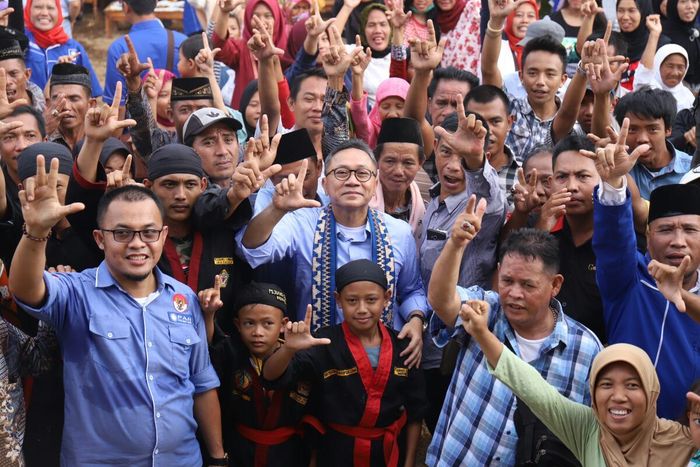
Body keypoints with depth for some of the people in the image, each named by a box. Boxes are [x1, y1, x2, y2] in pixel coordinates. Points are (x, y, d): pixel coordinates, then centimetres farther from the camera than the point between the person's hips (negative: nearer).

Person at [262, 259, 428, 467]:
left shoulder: (401, 346, -6)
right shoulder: (325, 343, -14)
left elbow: (414, 410, 2)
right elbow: (272, 376, -24)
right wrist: (289, 349, -43)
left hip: (391, 450, 2)